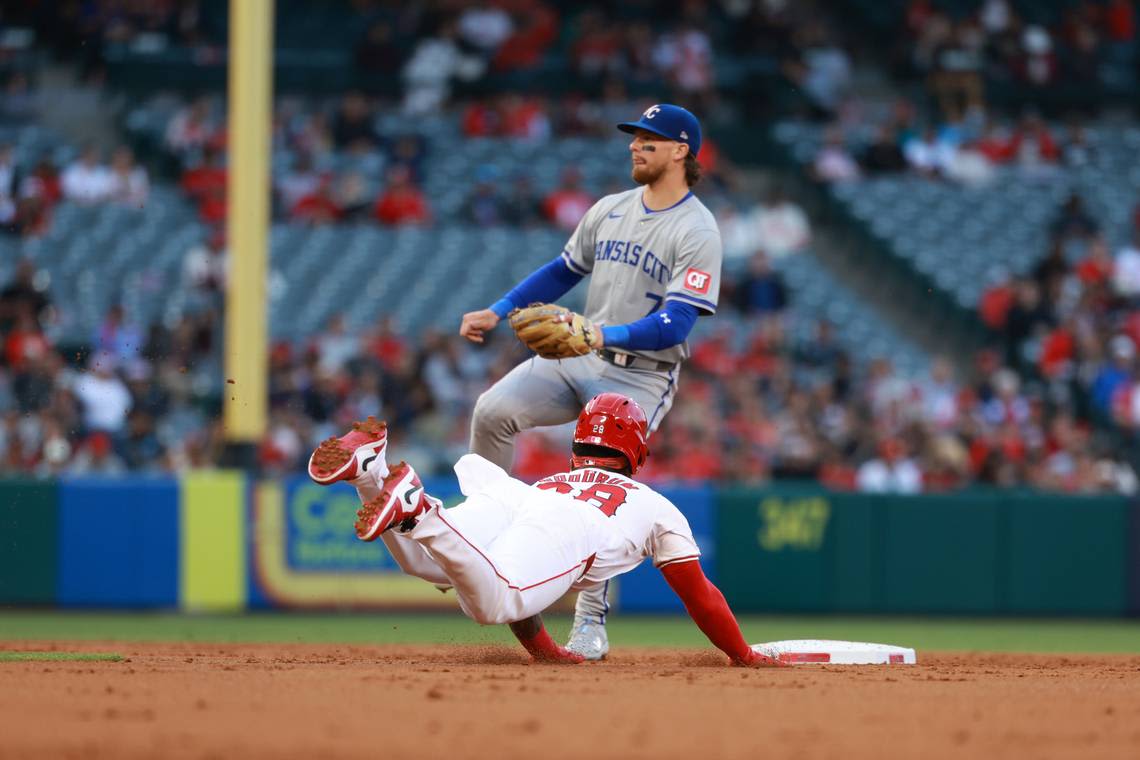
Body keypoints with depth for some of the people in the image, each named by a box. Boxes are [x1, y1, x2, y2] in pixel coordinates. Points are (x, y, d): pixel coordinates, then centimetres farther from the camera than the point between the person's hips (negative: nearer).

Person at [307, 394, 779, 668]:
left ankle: (368, 467, -31)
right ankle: (415, 508, -50)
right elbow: (700, 596, 36)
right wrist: (744, 656, 47)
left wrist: (542, 649, 59)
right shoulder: (658, 507, 38)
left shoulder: (554, 481, 48)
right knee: (490, 601, -30)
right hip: (560, 534, -5)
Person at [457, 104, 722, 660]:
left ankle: (591, 621, -3)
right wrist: (497, 313, 9)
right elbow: (563, 271, 20)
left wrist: (604, 336, -34)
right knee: (493, 411, -17)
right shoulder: (610, 210, 9)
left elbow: (674, 326, -21)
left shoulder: (697, 233, -13)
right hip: (578, 359, 6)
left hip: (641, 377, -6)